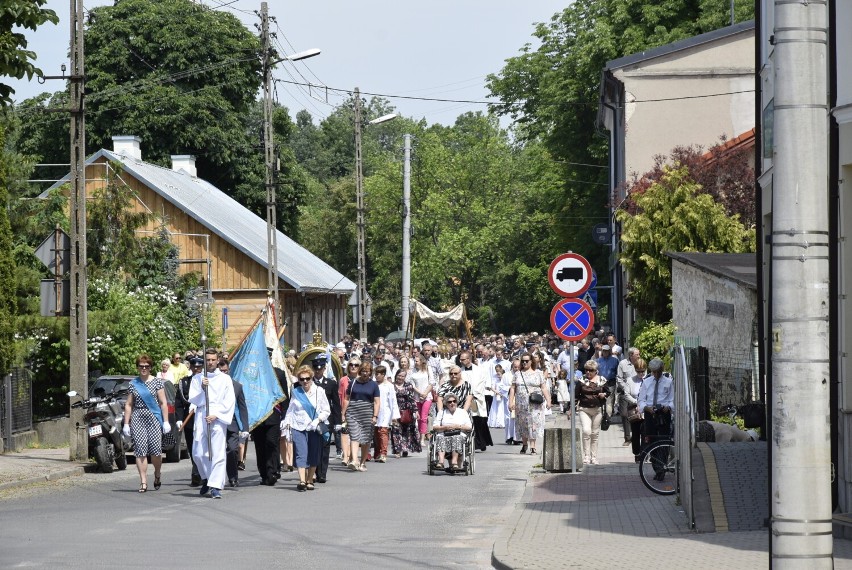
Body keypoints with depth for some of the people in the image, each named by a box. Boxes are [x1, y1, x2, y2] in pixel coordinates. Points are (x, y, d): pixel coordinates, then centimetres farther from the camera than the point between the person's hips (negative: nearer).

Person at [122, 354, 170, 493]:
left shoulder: (156, 382, 5)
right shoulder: (133, 383, 11)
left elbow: (163, 403, 3)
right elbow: (128, 405, 12)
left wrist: (166, 421, -3)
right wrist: (126, 424, 7)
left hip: (154, 418, -2)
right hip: (137, 418, 2)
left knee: (156, 450, -8)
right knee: (140, 450, -6)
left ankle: (157, 475, 20)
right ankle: (143, 482, -4)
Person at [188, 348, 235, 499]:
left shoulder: (225, 379, 9)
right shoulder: (197, 378, 13)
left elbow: (229, 401, 3)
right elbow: (193, 399, 7)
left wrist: (216, 415, -8)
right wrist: (202, 389, -11)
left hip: (218, 420, -2)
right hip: (201, 418, 2)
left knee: (218, 453, -9)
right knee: (198, 453, -1)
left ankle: (215, 486, -8)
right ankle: (206, 478, 23)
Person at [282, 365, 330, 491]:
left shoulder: (319, 391, 4)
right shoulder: (296, 392, 9)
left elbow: (326, 410, 4)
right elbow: (290, 410, 16)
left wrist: (318, 420, -11)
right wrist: (287, 423, 3)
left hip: (314, 429, 0)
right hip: (298, 428, 0)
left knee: (313, 455, 2)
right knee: (301, 454, -12)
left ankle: (310, 481, 13)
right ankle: (302, 481, -20)